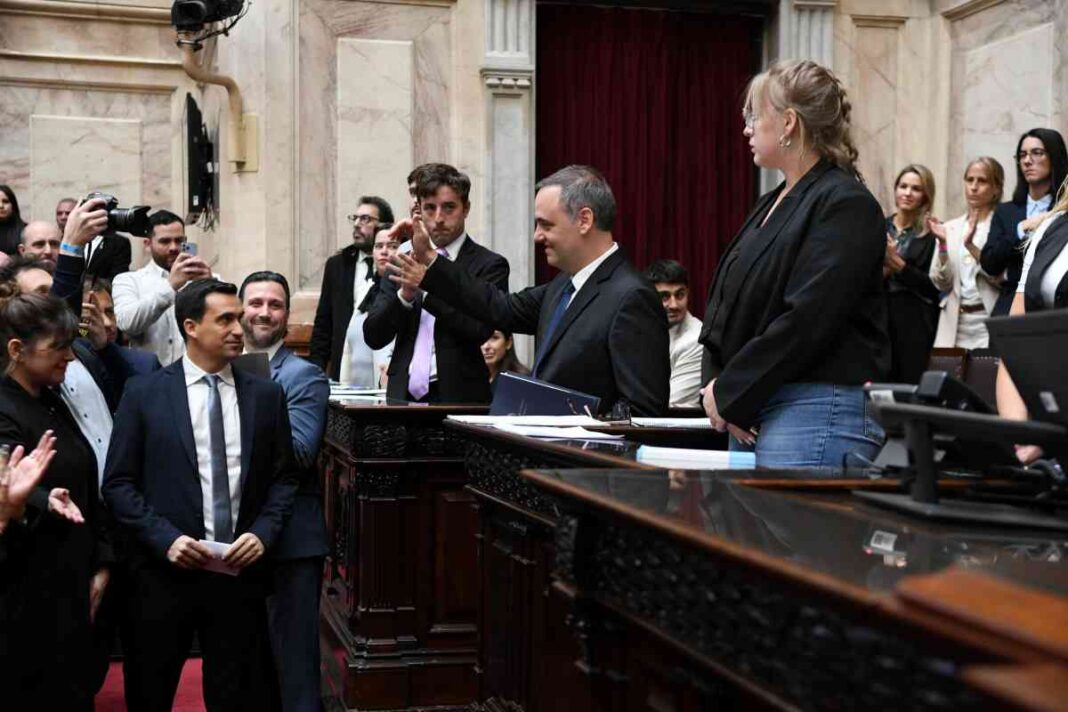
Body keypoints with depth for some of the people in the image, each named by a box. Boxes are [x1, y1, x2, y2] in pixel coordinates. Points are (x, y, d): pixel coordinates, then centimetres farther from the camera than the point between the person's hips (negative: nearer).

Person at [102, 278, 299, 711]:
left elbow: (284, 477, 9)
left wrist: (263, 533, -7)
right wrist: (165, 538, -13)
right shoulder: (144, 394, 0)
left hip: (239, 570, 2)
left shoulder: (266, 395, 7)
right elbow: (118, 483, -2)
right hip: (166, 572, -1)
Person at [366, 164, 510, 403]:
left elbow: (479, 331, -14)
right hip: (404, 395, 3)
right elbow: (373, 336, 6)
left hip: (458, 399, -3)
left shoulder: (489, 265, 1)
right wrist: (405, 294, -10)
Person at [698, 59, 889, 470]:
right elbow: (725, 305, 16)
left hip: (818, 415, -9)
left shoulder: (845, 205, -10)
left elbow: (807, 320, -19)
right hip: (750, 416, 9)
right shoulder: (771, 205, 18)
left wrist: (729, 393, -13)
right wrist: (714, 385, -1)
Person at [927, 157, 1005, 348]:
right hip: (954, 323, 4)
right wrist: (942, 244, -11)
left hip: (989, 323, -3)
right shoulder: (950, 228, 9)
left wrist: (971, 246, -22)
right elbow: (941, 283, 3)